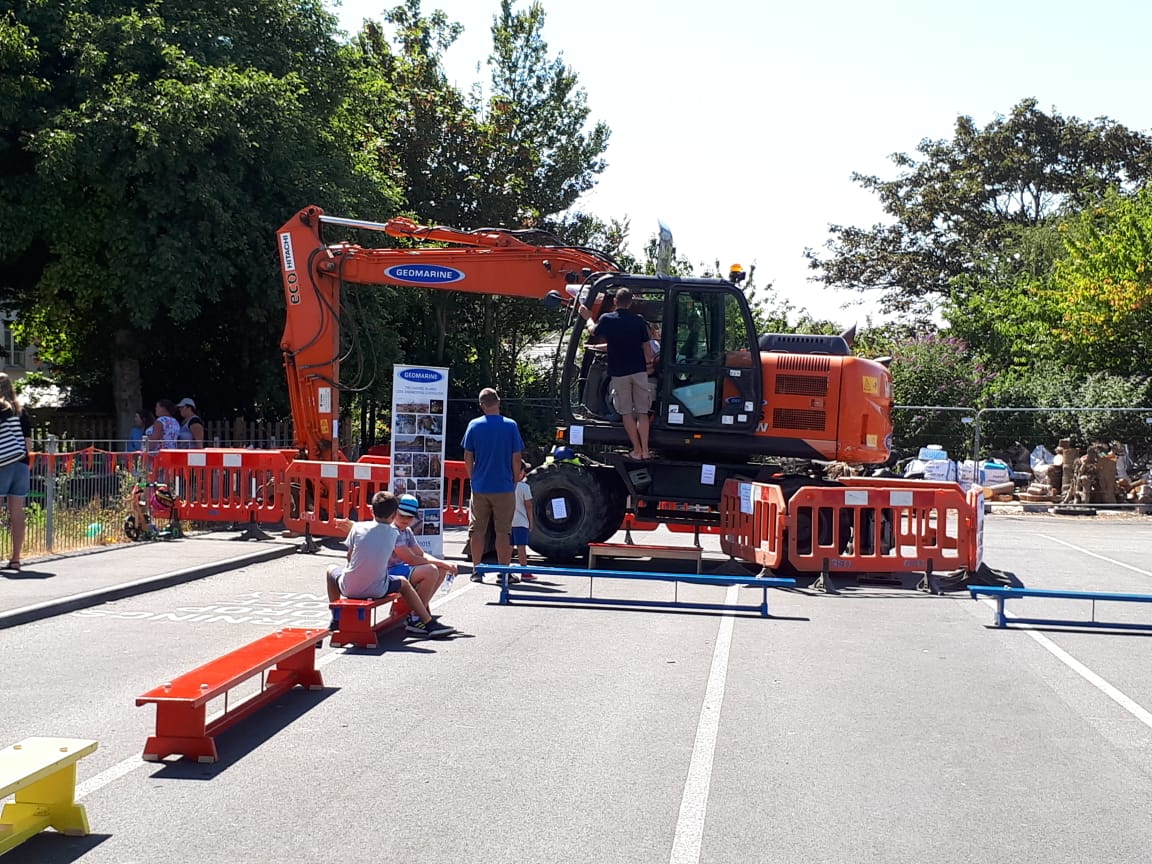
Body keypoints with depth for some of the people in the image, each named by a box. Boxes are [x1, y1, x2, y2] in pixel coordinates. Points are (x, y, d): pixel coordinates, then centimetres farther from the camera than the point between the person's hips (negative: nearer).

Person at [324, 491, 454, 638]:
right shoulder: (393, 533, -3)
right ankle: (428, 623, 29)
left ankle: (336, 620, 34)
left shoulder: (358, 527, -6)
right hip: (377, 591, 0)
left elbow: (349, 556, 4)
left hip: (349, 589, 0)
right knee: (403, 583, 30)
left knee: (331, 569, 32)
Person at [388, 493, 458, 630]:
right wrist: (440, 563, -13)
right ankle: (414, 618, -20)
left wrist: (444, 564, -2)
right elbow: (411, 559, -21)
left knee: (442, 570, 8)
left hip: (401, 569, 10)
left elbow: (422, 554, 16)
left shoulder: (407, 531, 13)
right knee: (430, 571, -27)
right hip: (388, 574, -10)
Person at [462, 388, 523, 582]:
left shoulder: (474, 426, -1)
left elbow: (468, 458, 2)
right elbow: (516, 458, -4)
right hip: (504, 487, -2)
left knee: (477, 529, 9)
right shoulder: (510, 425, -5)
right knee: (503, 530, 3)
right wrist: (514, 481, 8)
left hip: (480, 487, 2)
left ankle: (476, 570, 12)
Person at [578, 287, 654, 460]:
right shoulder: (639, 321, -2)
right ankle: (645, 451, -1)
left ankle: (637, 450, 5)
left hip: (619, 372, -1)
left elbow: (593, 332, 14)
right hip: (639, 371, 1)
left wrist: (588, 318, 32)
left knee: (627, 413, 6)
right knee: (642, 412, 5)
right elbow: (646, 345, 3)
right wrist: (649, 363, 19)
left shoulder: (607, 319, -5)